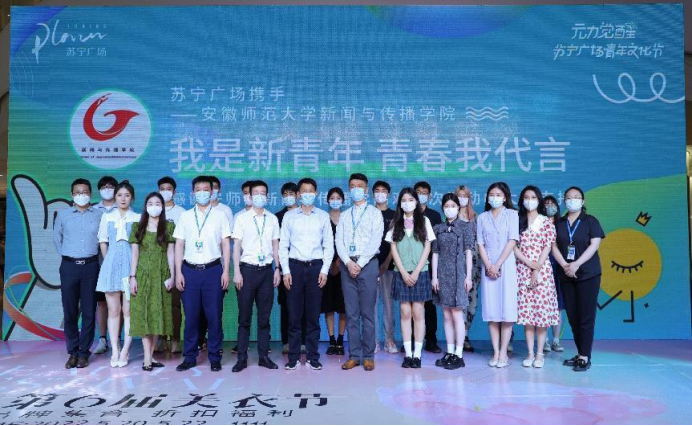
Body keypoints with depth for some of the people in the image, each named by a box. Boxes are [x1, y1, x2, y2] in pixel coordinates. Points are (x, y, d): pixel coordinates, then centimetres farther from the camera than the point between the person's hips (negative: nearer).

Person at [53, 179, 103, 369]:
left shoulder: (99, 215, 4)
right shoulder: (62, 214, 7)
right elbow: (56, 238, 18)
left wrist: (93, 255, 8)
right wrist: (65, 254, 12)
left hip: (91, 266, -1)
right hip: (69, 266, 1)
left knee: (89, 311, 2)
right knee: (70, 311, 4)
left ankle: (84, 352, 11)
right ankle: (72, 352, 14)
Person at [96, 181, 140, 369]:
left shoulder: (137, 219, 2)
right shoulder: (107, 218, 10)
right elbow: (103, 243, 13)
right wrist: (109, 262, 10)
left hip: (130, 265, -2)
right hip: (111, 266, 2)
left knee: (128, 311, 0)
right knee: (113, 310, 5)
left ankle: (125, 351, 7)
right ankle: (115, 351, 10)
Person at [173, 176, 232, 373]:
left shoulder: (220, 216, 6)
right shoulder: (185, 216, 11)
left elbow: (226, 244, 4)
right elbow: (179, 245, 9)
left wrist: (226, 271, -3)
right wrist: (178, 272, 1)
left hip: (213, 270, -1)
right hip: (190, 270, 1)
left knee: (214, 316, 1)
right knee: (191, 316, 5)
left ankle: (214, 357, 13)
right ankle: (189, 357, 17)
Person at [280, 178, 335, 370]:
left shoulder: (323, 216, 7)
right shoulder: (289, 217, 8)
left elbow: (329, 245, 6)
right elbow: (283, 246, 6)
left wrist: (324, 270, -3)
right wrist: (285, 271, -2)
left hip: (315, 267, 0)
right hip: (295, 267, 0)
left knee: (313, 315, 4)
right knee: (294, 315, 2)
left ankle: (313, 357, 13)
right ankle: (293, 357, 11)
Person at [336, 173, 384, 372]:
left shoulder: (374, 213, 5)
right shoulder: (344, 216, 16)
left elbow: (375, 241, -6)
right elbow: (339, 242, 7)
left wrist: (360, 264, -12)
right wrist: (348, 263, -9)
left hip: (367, 264, -3)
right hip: (347, 265, 3)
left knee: (367, 313, -1)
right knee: (351, 313, 5)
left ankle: (368, 356, 7)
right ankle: (354, 355, 12)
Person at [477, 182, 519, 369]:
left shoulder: (511, 214, 6)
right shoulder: (482, 217, 13)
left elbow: (512, 241, -3)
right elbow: (480, 244, 7)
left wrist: (498, 264, -10)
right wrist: (488, 265, -6)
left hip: (507, 265, -2)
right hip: (488, 267, 2)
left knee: (507, 308, -4)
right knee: (491, 310, 1)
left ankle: (503, 352, 2)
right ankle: (495, 352, 7)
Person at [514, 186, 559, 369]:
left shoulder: (546, 222, 4)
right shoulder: (517, 221, 9)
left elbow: (547, 248, -4)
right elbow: (514, 247, 2)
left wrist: (537, 270, -12)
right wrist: (529, 263, -12)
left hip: (542, 270, -2)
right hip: (522, 270, 2)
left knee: (541, 309, -2)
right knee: (526, 310, 2)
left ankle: (540, 354, 7)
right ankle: (530, 353, 10)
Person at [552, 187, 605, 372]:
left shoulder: (590, 221, 3)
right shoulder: (559, 223, 12)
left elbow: (594, 245, -8)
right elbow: (554, 246, 4)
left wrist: (576, 264, -18)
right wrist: (564, 265, -13)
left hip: (588, 274, -3)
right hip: (566, 275, 4)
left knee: (586, 317, -4)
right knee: (572, 317, 6)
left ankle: (585, 357, 0)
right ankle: (580, 354, 16)